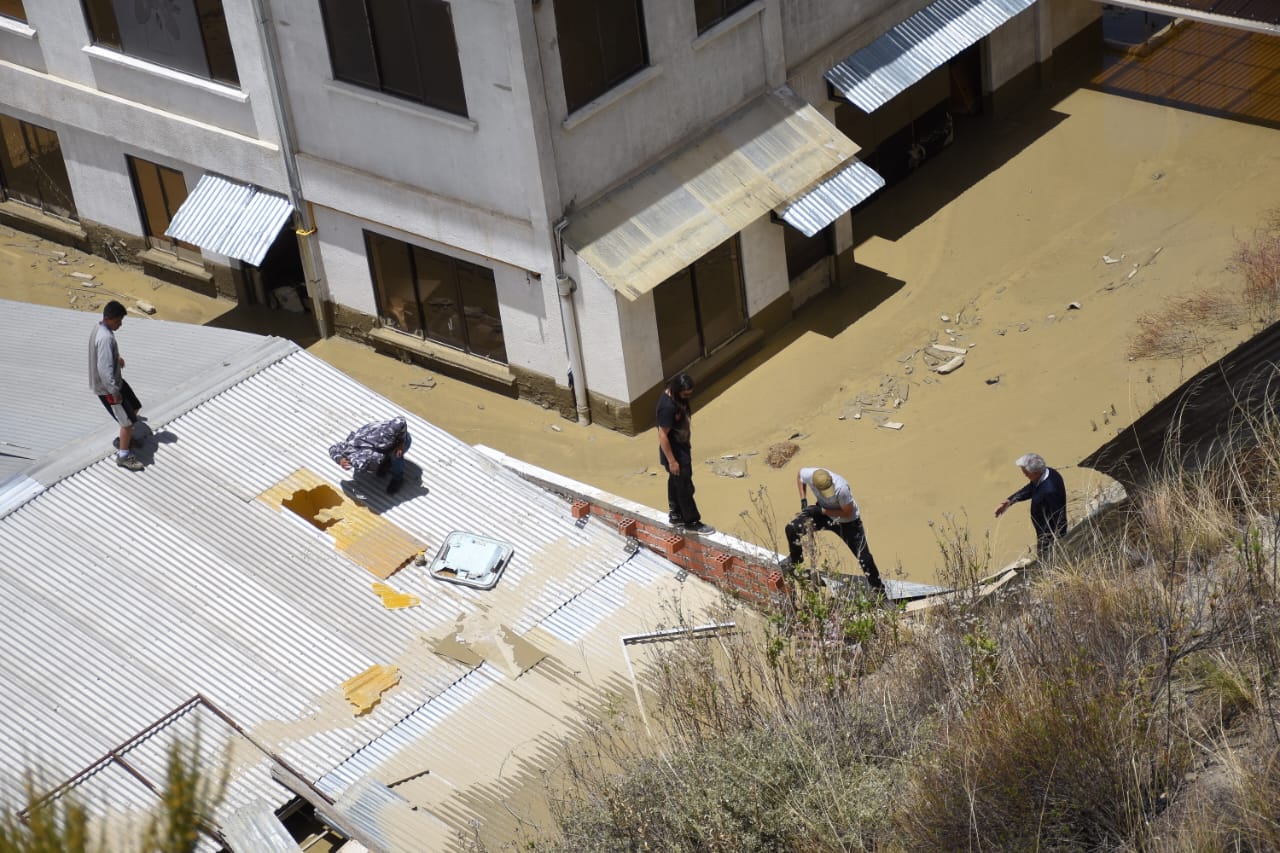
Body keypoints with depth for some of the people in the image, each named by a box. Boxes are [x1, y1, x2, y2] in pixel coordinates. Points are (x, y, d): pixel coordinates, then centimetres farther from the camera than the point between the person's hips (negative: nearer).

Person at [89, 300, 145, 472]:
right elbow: (105, 369, -32)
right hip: (107, 387, -10)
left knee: (134, 408, 23)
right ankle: (123, 456, 13)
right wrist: (114, 391, -27)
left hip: (115, 381, 10)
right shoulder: (106, 338, -31)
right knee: (128, 420, -1)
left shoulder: (100, 328, 1)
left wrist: (117, 358, 23)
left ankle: (124, 440, 40)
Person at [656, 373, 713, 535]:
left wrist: (686, 443, 23)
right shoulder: (668, 407, -33)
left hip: (681, 448, 9)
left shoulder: (674, 396, -4)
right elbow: (662, 436, -28)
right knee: (685, 487, 5)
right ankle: (691, 522, 21)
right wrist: (672, 461, -22)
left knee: (676, 482, 24)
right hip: (675, 452, -9)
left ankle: (675, 514, 40)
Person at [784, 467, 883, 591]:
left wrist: (822, 511, -29)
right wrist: (803, 500, -10)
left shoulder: (841, 488, -42)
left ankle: (878, 589, 14)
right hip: (823, 512, 4)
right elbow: (799, 475, -2)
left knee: (863, 558, -5)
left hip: (847, 521, -4)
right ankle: (794, 562, 24)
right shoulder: (809, 475, -30)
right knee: (792, 529, -5)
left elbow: (848, 513, -27)